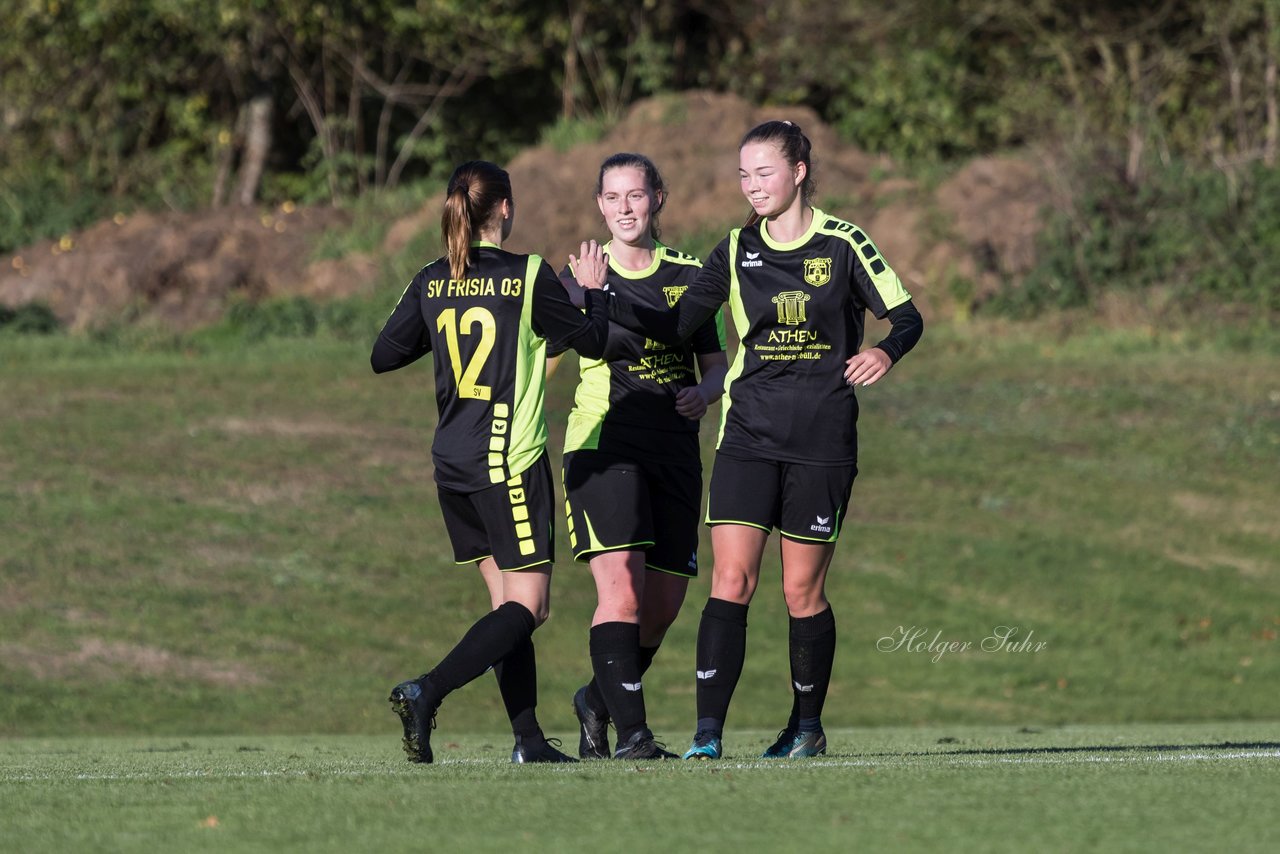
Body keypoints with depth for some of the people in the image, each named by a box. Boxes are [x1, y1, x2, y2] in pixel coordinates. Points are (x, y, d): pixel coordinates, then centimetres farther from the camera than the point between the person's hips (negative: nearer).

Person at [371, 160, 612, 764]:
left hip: (452, 462, 6)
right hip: (511, 461, -6)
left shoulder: (431, 283, 4)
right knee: (525, 605, -4)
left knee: (509, 602, 12)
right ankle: (426, 693, -21)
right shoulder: (529, 277, -9)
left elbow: (382, 356, 11)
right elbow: (592, 341, 1)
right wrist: (593, 293, 20)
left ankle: (529, 739, 8)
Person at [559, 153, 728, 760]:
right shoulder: (580, 278, 5)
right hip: (601, 447, -3)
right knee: (621, 588, -19)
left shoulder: (689, 277, 10)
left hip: (674, 453, 3)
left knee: (663, 605, 5)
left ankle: (599, 700, 30)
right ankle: (631, 733, -20)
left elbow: (717, 363, 15)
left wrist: (703, 393, -5)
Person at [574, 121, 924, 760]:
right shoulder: (736, 253, 8)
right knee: (730, 582, -10)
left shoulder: (842, 245, 0)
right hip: (749, 434, 2)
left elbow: (907, 317, 2)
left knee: (802, 590, 3)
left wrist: (885, 353, -19)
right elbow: (676, 324, 6)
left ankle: (807, 726, 21)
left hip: (823, 439, -2)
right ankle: (708, 733, -13)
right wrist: (603, 295, -6)